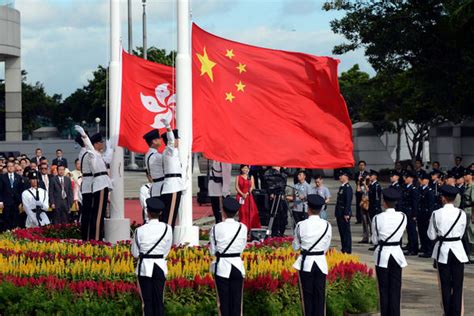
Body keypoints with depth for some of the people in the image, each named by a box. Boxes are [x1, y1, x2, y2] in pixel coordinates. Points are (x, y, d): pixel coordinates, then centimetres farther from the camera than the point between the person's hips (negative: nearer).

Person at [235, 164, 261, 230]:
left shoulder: (251, 177, 10)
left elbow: (252, 187, 1)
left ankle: (250, 229, -2)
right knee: (242, 213, -5)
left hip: (249, 196, 1)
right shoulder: (238, 177, 7)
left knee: (251, 212, -4)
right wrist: (242, 194, -14)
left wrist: (247, 193, -14)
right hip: (241, 197, -1)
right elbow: (237, 187, 0)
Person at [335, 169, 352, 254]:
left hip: (345, 214, -10)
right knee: (341, 231, 12)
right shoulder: (341, 187, 15)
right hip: (340, 214, 10)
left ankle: (347, 250, -1)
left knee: (346, 232, -5)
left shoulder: (348, 188, -13)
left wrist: (346, 214, -22)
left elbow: (348, 201, -19)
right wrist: (337, 213, 18)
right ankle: (343, 249, 18)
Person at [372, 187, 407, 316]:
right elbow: (400, 234, 8)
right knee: (395, 289, 7)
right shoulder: (402, 217, -5)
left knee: (384, 289, 7)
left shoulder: (377, 218, -10)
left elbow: (374, 240, -1)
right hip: (397, 254, 2)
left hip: (382, 254, -1)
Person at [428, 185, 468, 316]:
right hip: (457, 250, 0)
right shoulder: (461, 213, -5)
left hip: (443, 251, 0)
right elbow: (461, 233, 6)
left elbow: (431, 235, -2)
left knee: (445, 285, 9)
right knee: (457, 285, 3)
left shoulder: (436, 214, -8)